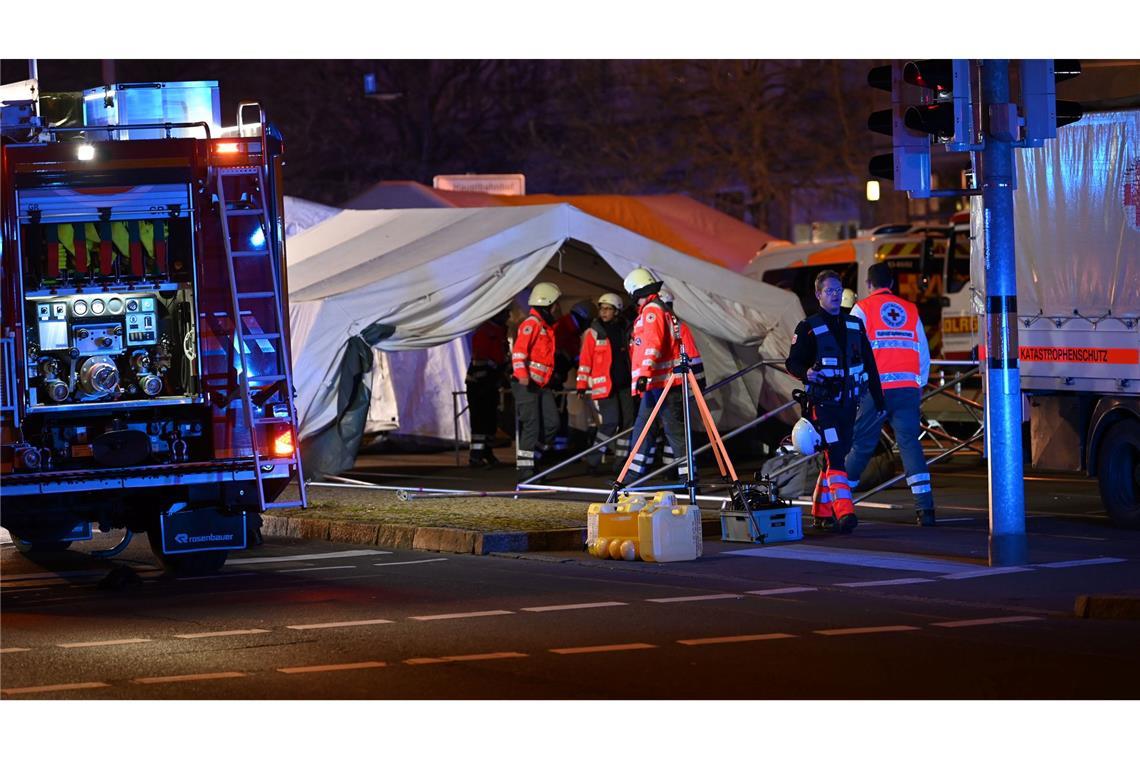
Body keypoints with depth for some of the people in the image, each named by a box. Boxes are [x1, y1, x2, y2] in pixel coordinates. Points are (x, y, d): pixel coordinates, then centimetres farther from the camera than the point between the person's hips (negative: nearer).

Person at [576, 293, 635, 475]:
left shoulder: (625, 331, 10)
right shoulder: (593, 333, -2)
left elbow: (633, 357, 19)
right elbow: (585, 360, -3)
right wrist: (582, 384, -8)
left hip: (624, 384, 5)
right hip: (604, 384, -5)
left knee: (627, 422, 4)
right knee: (611, 421, -15)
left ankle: (621, 460, 13)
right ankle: (592, 459, -6)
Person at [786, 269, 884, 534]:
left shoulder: (854, 325, 13)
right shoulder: (808, 328, -2)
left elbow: (869, 364, 17)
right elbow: (792, 362, -1)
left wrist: (878, 398, 14)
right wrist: (806, 373, -24)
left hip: (848, 402, 6)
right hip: (822, 403, -6)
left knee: (836, 456, 10)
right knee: (835, 457, -16)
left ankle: (822, 512, 20)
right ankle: (844, 513, -25)